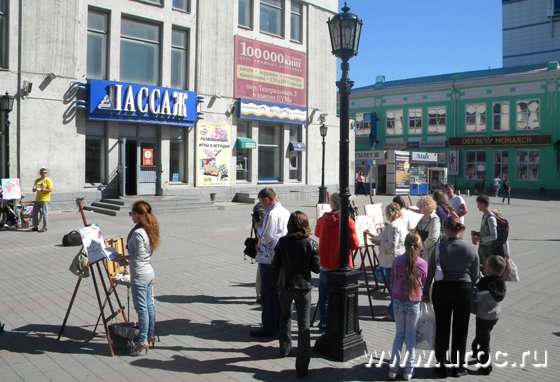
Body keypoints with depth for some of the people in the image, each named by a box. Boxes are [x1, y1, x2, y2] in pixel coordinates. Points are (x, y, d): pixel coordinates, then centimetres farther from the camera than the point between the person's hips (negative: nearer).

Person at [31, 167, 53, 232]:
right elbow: (33, 190, 18)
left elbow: (50, 190, -13)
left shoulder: (48, 180, -3)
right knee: (34, 213, 8)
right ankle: (35, 226, 19)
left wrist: (41, 189, -21)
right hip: (37, 199, 7)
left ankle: (44, 227, 0)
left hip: (45, 199, -6)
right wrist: (35, 189, -6)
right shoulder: (37, 180, 14)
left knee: (44, 214, -6)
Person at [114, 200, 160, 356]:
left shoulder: (137, 233, -21)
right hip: (149, 272, 9)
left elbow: (139, 256, -20)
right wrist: (126, 257, 15)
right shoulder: (149, 229, 7)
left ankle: (142, 341, 6)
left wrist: (123, 258, -8)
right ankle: (150, 335, 27)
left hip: (139, 275, -9)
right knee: (149, 305, 16)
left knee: (141, 308, -1)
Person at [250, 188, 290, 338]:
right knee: (279, 293, 18)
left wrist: (258, 230, -1)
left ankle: (268, 328, 5)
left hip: (269, 260, -9)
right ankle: (279, 324, 28)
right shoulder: (285, 212, 10)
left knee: (268, 295, -1)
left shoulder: (271, 214, -18)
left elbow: (266, 237, -22)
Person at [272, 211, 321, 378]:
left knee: (285, 317, 27)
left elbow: (275, 264, -4)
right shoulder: (311, 244, -12)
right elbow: (317, 268, -8)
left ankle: (285, 348, 44)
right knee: (304, 326, 2)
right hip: (303, 287, -2)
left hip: (284, 286, 2)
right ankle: (302, 366, -1)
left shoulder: (282, 242, -9)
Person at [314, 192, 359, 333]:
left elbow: (317, 233, 17)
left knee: (324, 298, 15)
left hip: (326, 265, 3)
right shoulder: (348, 221, -13)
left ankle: (324, 325, 23)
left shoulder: (323, 220, -3)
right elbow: (354, 244, -12)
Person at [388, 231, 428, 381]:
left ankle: (393, 368, 14)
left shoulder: (396, 261, -7)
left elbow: (392, 281, 3)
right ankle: (408, 370, 15)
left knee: (399, 333, 15)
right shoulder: (422, 264, -11)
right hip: (414, 303, -2)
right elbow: (424, 283, 2)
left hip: (398, 301, 2)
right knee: (411, 335, 10)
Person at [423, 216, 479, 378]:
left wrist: (426, 292, 4)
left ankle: (442, 365, 19)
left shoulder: (439, 248, -12)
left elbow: (430, 272, -7)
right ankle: (458, 366, 22)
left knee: (442, 328, 11)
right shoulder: (470, 249, -6)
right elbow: (475, 275, 3)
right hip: (464, 290, 1)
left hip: (442, 289, -1)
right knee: (460, 329, 12)